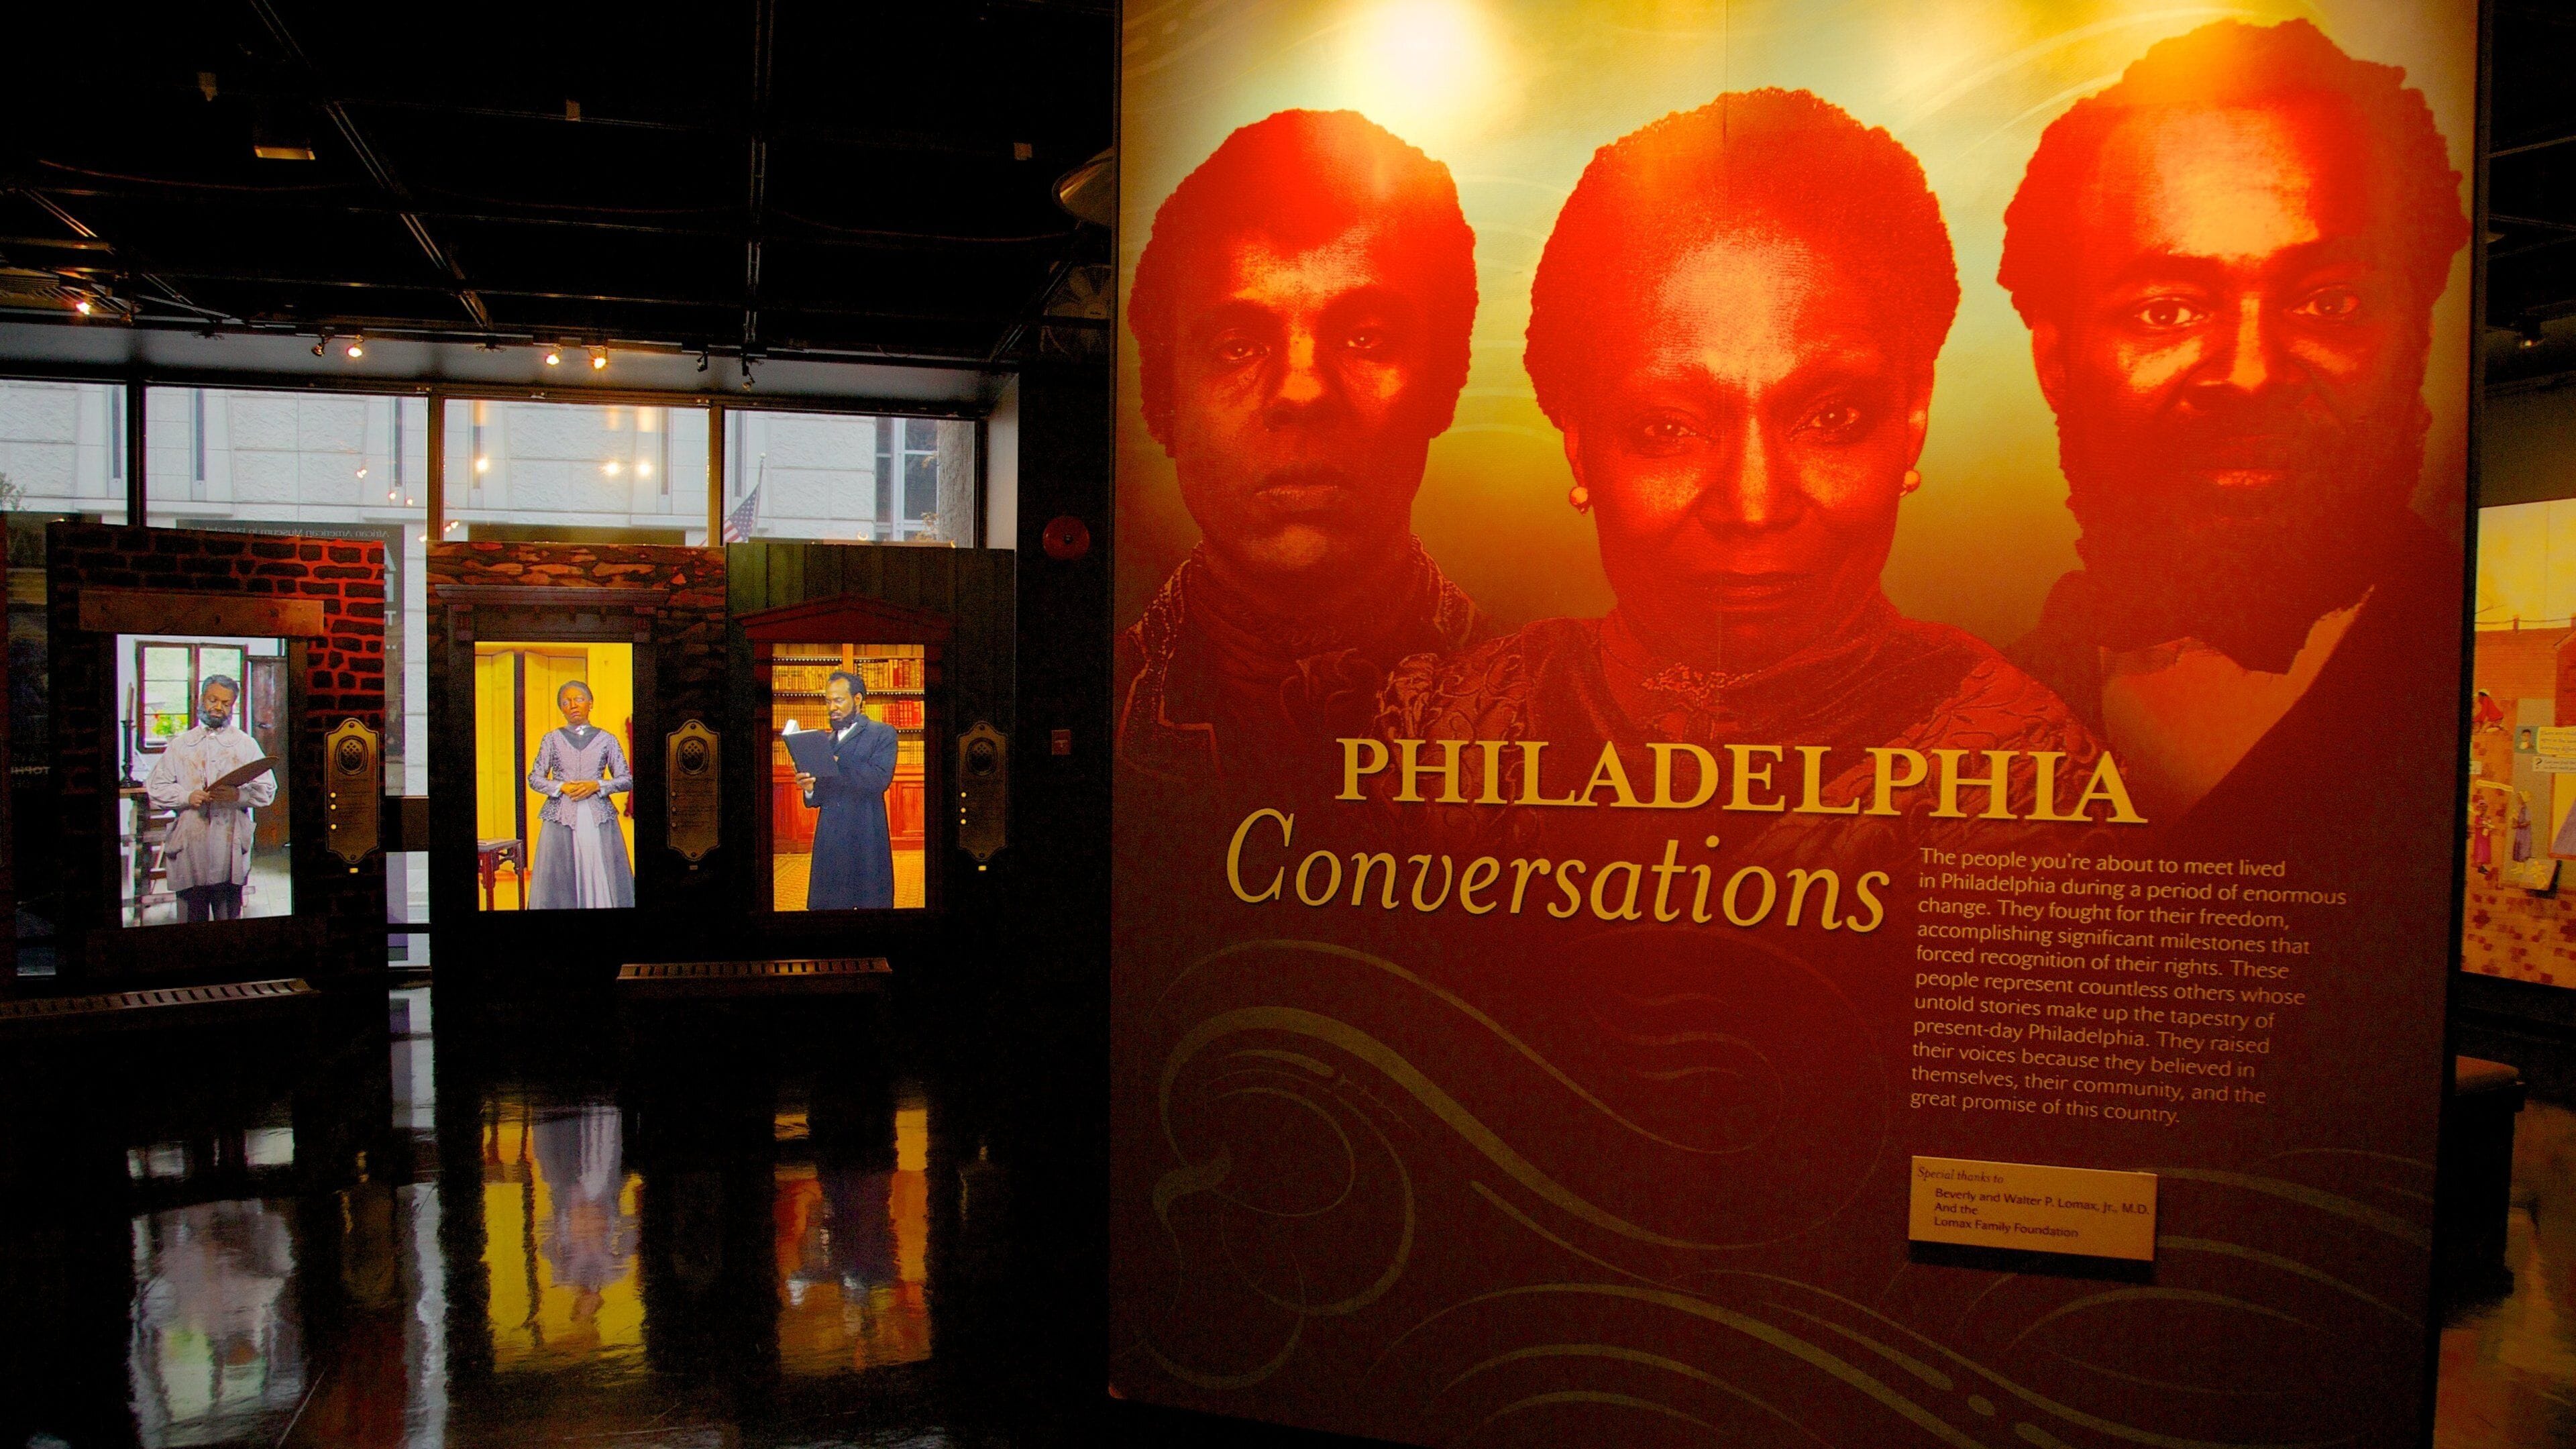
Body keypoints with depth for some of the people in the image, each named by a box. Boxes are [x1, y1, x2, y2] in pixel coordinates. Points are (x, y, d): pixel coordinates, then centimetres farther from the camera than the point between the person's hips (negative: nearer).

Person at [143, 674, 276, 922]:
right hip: (189, 847, 1)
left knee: (229, 917, 0)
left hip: (230, 850, -1)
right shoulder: (180, 744, 15)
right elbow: (155, 789, 9)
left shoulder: (246, 745, 12)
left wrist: (238, 795, -15)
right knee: (191, 919, 3)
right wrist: (187, 797, -9)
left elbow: (267, 791, 4)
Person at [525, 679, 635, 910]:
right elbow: (534, 778, 10)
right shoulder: (551, 739, 9)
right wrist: (562, 787, -7)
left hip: (599, 817, 0)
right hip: (561, 818, 0)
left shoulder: (606, 739, 7)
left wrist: (597, 786, -8)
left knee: (602, 876, -4)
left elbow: (627, 780, 8)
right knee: (560, 881, -2)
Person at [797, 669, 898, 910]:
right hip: (830, 843, 5)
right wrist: (810, 789, -7)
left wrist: (834, 764, -16)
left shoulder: (882, 734, 3)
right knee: (828, 906, 2)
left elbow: (879, 779, -14)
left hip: (866, 843, -4)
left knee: (870, 906, -1)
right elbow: (820, 798, 15)